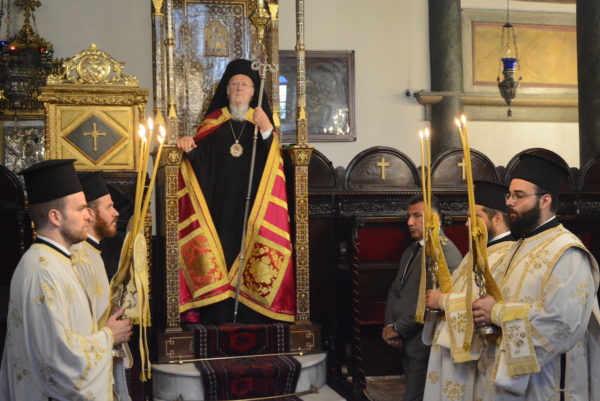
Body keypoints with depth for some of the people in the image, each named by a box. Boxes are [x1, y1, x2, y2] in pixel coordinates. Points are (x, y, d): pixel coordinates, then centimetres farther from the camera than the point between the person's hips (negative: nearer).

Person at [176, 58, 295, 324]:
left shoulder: (262, 122, 10)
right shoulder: (213, 123, 12)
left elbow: (274, 162, -4)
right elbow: (200, 160, 3)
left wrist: (267, 130, -18)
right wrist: (189, 147, -17)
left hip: (252, 205, 0)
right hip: (219, 205, 1)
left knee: (250, 253, -4)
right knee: (220, 249, -7)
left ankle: (251, 314, 1)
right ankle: (219, 313, -2)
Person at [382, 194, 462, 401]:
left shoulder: (446, 251, -15)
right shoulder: (410, 251, 15)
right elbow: (395, 290, 16)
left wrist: (398, 328, -15)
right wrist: (390, 325, -1)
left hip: (425, 342, -8)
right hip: (405, 341, 8)